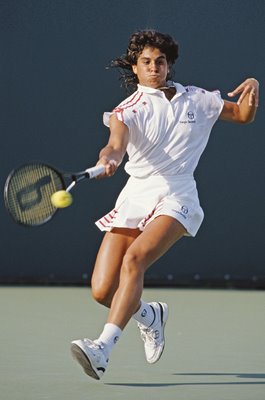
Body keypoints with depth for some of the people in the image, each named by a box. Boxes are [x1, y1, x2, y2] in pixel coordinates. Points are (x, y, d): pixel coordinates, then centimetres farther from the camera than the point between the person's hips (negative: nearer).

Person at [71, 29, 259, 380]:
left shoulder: (196, 100, 12)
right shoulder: (129, 109, 3)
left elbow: (243, 115, 24)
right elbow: (117, 142, -19)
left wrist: (252, 89, 1)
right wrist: (109, 158, -43)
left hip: (176, 197, -1)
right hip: (135, 196, 1)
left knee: (134, 259, -29)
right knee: (102, 291, -7)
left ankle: (102, 349, -38)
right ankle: (150, 315, 28)